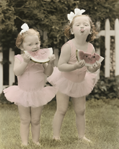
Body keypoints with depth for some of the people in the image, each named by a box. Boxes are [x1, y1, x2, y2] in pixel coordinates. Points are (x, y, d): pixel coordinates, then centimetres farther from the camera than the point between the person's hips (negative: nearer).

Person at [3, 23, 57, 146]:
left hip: (38, 93, 1)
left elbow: (48, 73, -9)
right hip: (24, 93, -1)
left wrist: (50, 63, -26)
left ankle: (36, 140, 24)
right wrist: (25, 61, -36)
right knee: (25, 120, 9)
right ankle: (24, 142, 16)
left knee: (36, 120, 12)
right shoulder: (19, 58, -9)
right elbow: (17, 72, -24)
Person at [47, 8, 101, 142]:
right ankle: (56, 136, 11)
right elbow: (60, 66, -27)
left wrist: (94, 68, -26)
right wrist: (75, 66, -40)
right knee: (61, 110, 0)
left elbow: (89, 68, -3)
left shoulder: (90, 48, -11)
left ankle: (81, 135, 27)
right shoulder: (68, 46, -26)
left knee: (80, 111, 12)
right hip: (66, 81, -5)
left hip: (80, 82, 5)